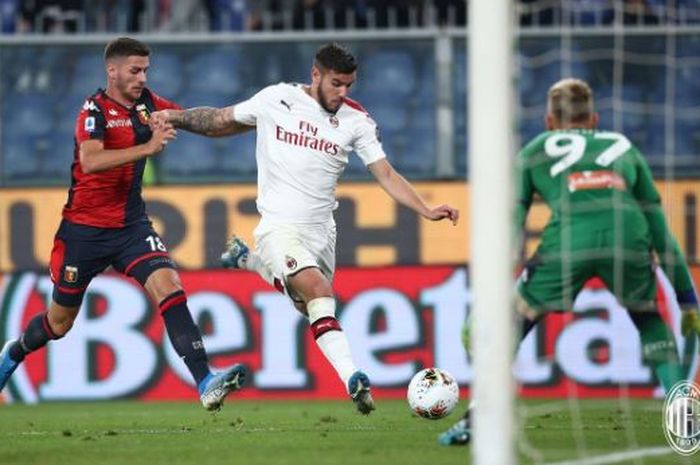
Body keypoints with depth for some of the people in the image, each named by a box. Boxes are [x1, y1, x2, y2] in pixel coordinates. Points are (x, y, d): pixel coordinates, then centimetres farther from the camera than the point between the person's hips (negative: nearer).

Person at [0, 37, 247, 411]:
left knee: (169, 286, -20)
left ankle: (205, 383, -29)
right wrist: (148, 148, -42)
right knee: (60, 322, 11)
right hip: (85, 229, -4)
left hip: (131, 226, 4)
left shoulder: (146, 102, 3)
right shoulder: (95, 110, -16)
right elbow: (90, 161, -34)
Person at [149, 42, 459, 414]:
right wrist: (175, 117, 4)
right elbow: (222, 121, 13)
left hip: (321, 230, 5)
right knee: (319, 292, -26)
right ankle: (352, 379, -32)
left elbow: (387, 176, -3)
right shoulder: (276, 99, -2)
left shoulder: (356, 120, 1)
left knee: (310, 306, 18)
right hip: (279, 226, -5)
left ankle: (248, 260, 41)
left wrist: (427, 211, -15)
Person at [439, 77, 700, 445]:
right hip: (628, 234, 2)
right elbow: (660, 230, 34)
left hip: (568, 236, -2)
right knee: (648, 318, 28)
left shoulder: (533, 153, 30)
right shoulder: (623, 147, 34)